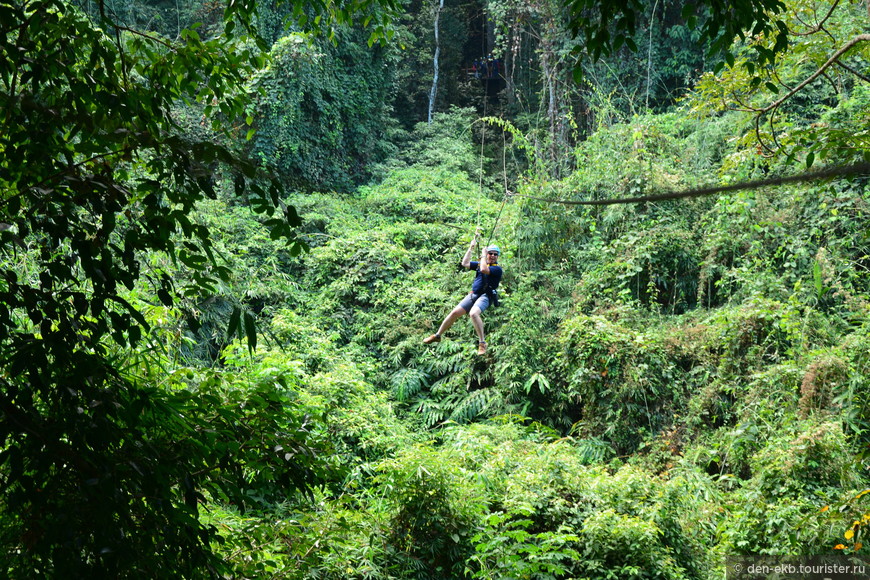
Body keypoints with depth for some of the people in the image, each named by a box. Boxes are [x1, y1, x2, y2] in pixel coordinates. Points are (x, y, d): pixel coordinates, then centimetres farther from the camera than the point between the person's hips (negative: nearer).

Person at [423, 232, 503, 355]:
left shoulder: (497, 268, -4)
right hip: (473, 294, 7)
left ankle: (482, 343, -27)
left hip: (485, 296, -7)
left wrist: (483, 256, -6)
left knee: (473, 313, -34)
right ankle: (437, 335, 15)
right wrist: (471, 247, 9)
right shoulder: (480, 264, 18)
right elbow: (465, 263, 10)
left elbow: (484, 269, -21)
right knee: (455, 312, 0)